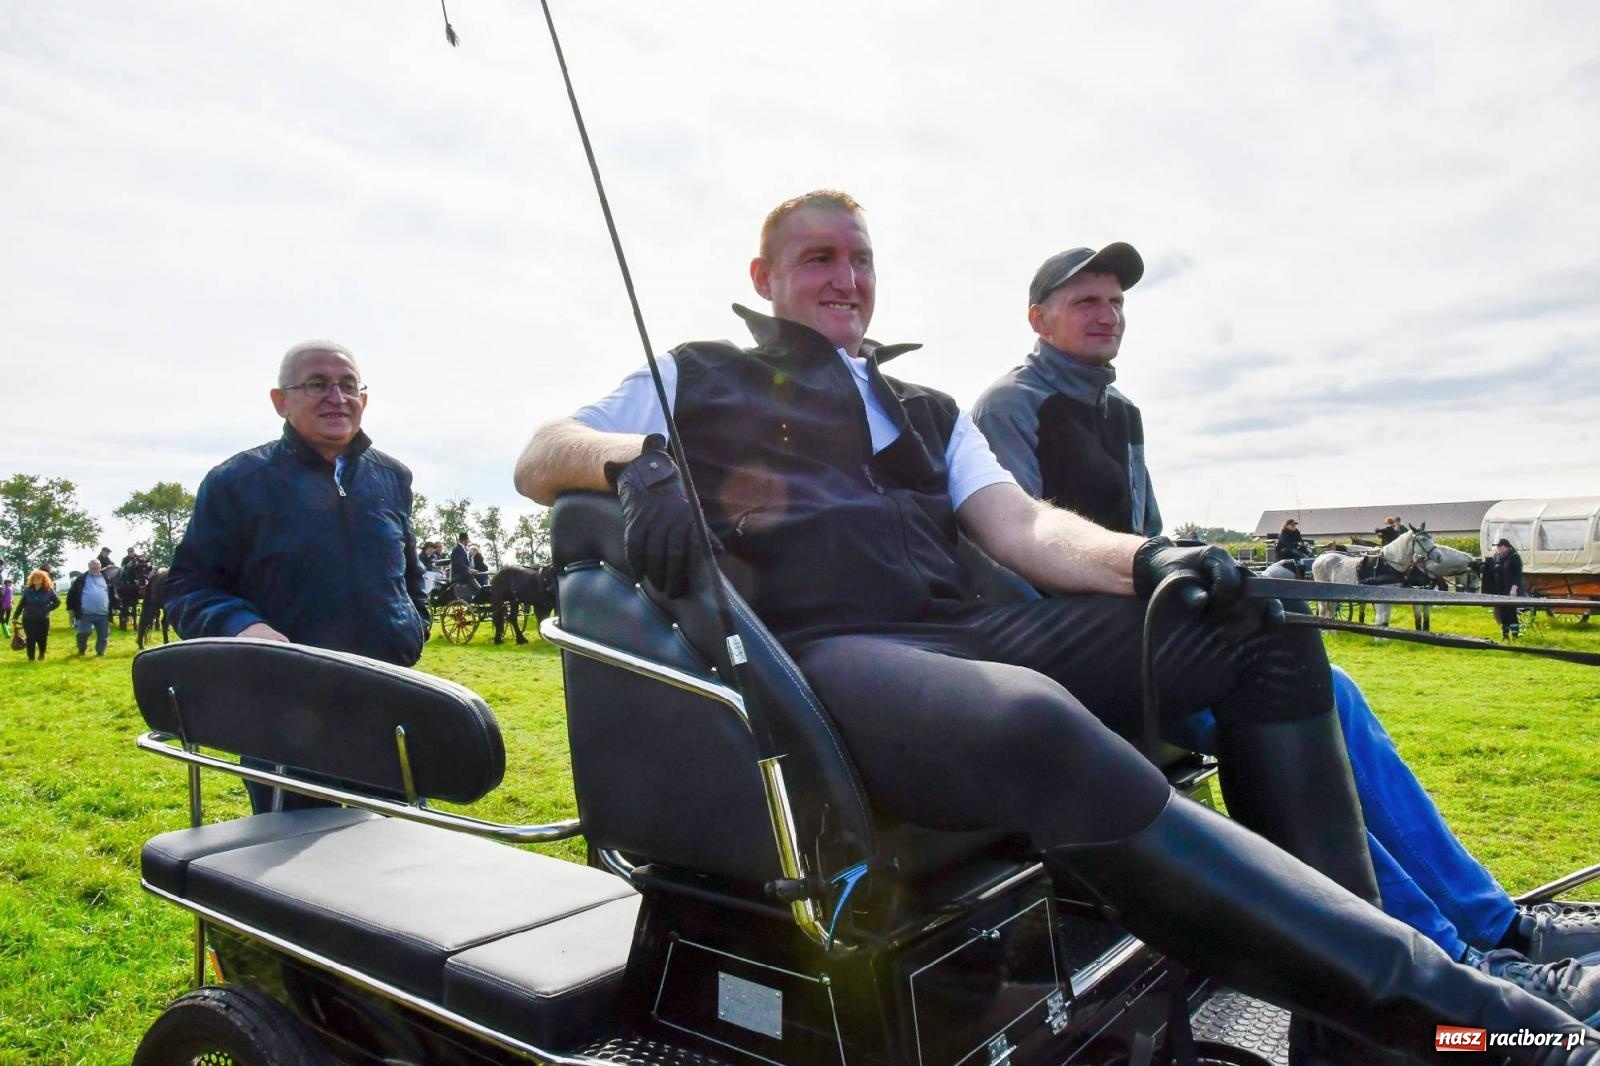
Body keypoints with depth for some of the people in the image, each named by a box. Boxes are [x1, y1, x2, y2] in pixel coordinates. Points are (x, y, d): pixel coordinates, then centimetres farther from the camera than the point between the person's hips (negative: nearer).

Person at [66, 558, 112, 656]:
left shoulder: (106, 578, 12)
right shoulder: (82, 578, 3)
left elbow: (112, 594, 19)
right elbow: (72, 593, 6)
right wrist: (70, 607, 2)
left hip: (103, 614, 2)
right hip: (86, 613, -2)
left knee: (103, 635, 4)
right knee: (83, 633, -4)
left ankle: (100, 653, 18)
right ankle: (81, 652, 18)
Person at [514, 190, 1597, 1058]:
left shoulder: (929, 412, 30)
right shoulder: (696, 378, 20)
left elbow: (1020, 524, 15)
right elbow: (535, 460, 13)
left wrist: (1141, 559, -6)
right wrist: (631, 457, -11)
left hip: (961, 635, 6)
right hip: (819, 654, -6)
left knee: (1261, 629, -5)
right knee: (1040, 729, -38)